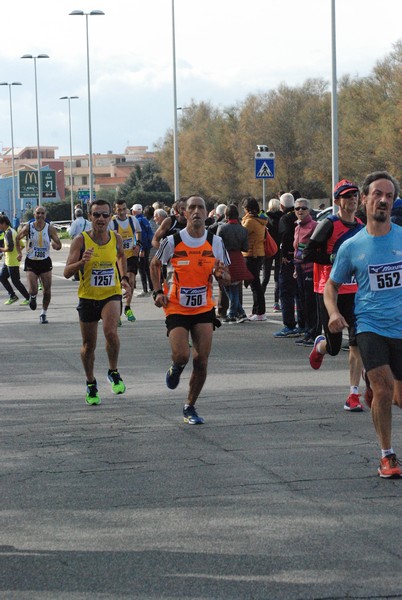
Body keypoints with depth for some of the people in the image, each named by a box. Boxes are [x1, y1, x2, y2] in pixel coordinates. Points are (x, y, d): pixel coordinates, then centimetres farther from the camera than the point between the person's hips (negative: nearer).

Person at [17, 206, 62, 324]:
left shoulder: (50, 228, -6)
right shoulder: (28, 228, -7)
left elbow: (59, 245, -5)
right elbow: (17, 238, 9)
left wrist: (55, 245, -28)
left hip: (45, 262, 1)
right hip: (31, 262, -1)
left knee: (47, 290, 1)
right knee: (33, 290, -13)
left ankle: (44, 314, 19)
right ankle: (33, 297, 24)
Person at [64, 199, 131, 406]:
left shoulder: (116, 238, -3)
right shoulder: (80, 240, -13)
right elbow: (67, 272, -16)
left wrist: (124, 277, 9)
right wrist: (82, 262, -34)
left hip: (112, 295, 0)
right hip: (88, 297, 0)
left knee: (111, 332, -27)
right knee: (88, 344, 11)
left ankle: (113, 372, -3)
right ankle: (91, 384, 34)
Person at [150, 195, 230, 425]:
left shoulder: (216, 242, -2)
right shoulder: (172, 241, -8)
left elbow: (227, 278, 6)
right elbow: (155, 265, 10)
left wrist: (221, 274, -18)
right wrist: (158, 292, -2)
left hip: (204, 309, 2)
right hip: (177, 309, -2)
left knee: (201, 361, -3)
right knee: (182, 355, -17)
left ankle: (190, 408, 14)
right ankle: (176, 368, 23)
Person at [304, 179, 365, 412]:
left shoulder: (361, 226, 10)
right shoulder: (329, 224, -10)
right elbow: (308, 253, -15)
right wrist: (335, 258, -22)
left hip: (355, 292, 4)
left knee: (357, 344, -8)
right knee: (334, 347, 5)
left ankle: (354, 395, -3)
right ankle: (320, 345, 43)